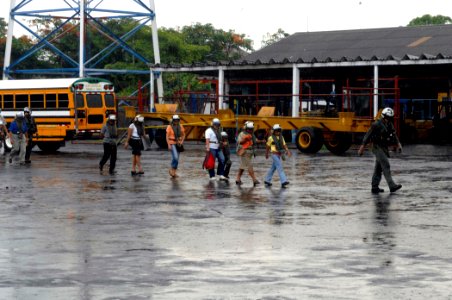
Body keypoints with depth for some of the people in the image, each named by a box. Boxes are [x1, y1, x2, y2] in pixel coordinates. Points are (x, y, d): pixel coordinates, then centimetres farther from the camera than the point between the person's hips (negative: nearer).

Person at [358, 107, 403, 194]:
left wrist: (398, 144, -11)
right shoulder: (377, 125, -14)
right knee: (386, 166, -14)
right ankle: (392, 186, -19)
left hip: (384, 148, 8)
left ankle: (375, 187, 15)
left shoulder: (390, 125, 8)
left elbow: (394, 135, 7)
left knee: (378, 168, 10)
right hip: (377, 148, -8)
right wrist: (362, 148, -13)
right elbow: (368, 135, -12)